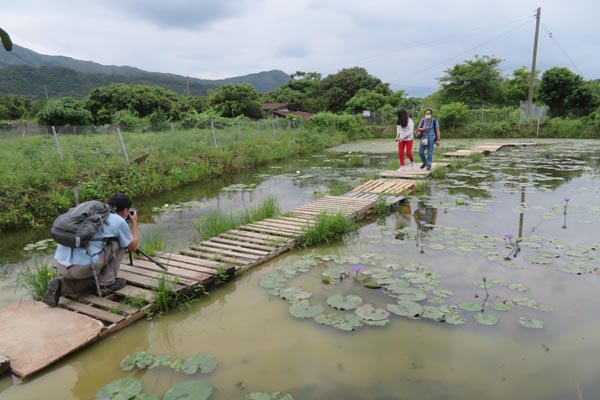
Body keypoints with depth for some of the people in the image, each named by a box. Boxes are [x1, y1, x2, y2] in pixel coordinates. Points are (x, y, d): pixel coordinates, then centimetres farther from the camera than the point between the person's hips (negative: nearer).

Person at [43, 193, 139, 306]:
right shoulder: (119, 221, 3)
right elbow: (133, 247, 18)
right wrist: (134, 223, 31)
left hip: (61, 264, 7)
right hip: (83, 266, -7)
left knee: (91, 281, 36)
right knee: (118, 242, 13)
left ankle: (61, 285, 8)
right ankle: (106, 283, 13)